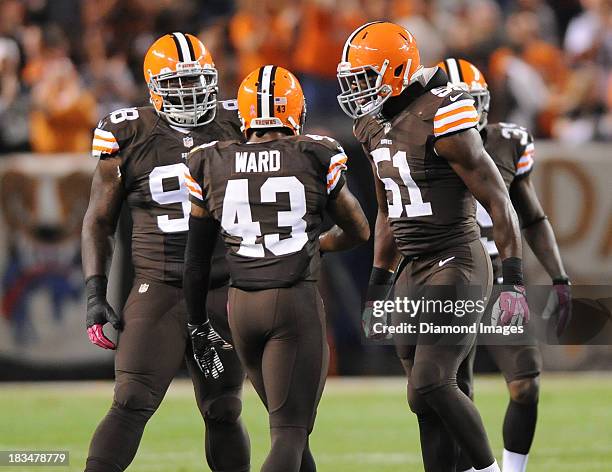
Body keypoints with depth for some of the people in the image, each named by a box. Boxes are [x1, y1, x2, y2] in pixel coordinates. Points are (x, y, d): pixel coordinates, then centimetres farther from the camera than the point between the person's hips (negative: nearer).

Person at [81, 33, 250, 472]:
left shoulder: (235, 127, 3)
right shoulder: (130, 138, -2)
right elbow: (99, 222, 6)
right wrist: (95, 294, -3)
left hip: (224, 291, 2)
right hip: (158, 289, -2)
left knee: (223, 413, 8)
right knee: (131, 404, -14)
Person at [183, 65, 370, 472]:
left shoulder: (212, 165, 6)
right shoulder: (315, 158, -1)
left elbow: (197, 258, 11)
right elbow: (359, 231, 13)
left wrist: (198, 326, 21)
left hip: (242, 305, 4)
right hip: (297, 302, -4)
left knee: (290, 425, 19)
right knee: (290, 434, -4)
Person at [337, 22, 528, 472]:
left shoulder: (441, 119, -16)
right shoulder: (376, 128, 10)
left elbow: (498, 201, -15)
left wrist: (513, 280, -18)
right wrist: (378, 286, 22)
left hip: (457, 265, -8)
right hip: (414, 271, 8)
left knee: (431, 388, -16)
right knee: (440, 399, 7)